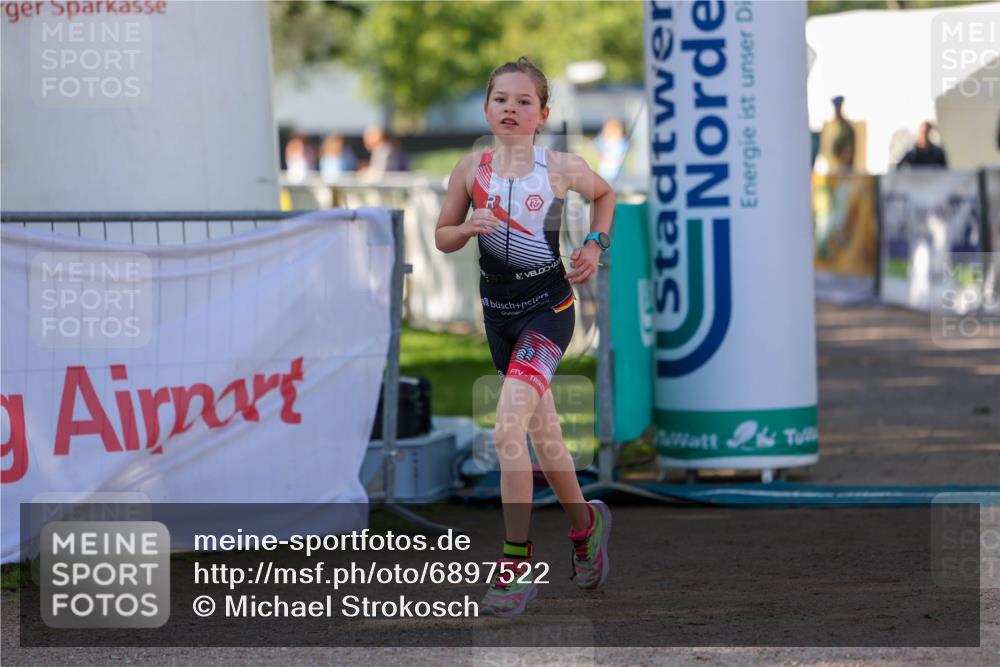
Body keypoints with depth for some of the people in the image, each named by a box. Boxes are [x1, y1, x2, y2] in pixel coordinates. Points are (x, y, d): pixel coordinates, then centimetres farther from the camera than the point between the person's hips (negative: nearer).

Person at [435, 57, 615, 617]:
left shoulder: (563, 168, -7)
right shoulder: (471, 169, -2)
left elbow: (605, 194, 15)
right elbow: (442, 237, 7)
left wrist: (595, 245, 2)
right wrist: (469, 227, -13)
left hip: (548, 306, -4)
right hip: (498, 309, 4)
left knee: (509, 428, -21)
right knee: (542, 431, 17)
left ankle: (517, 564, -15)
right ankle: (585, 522, 41)